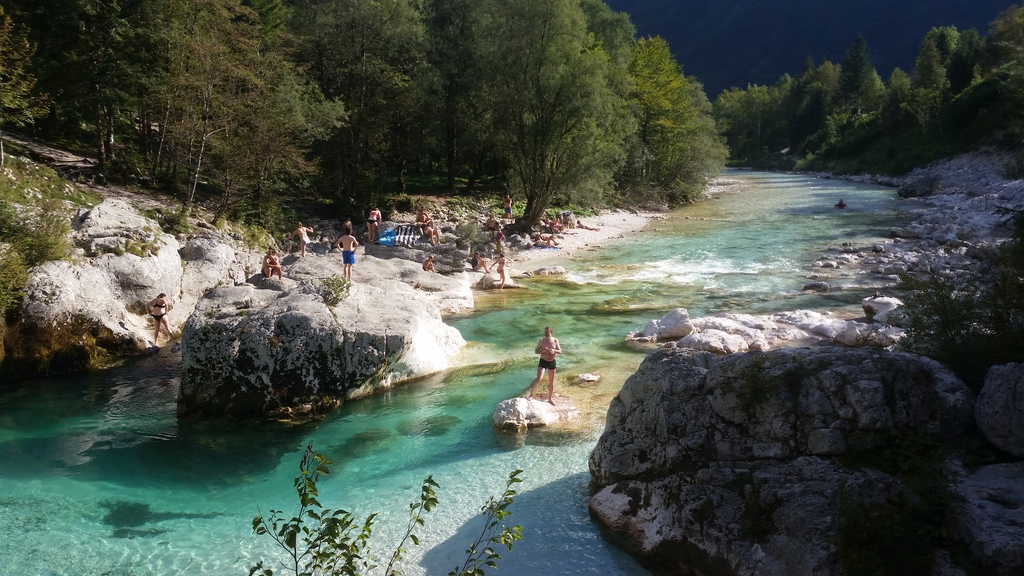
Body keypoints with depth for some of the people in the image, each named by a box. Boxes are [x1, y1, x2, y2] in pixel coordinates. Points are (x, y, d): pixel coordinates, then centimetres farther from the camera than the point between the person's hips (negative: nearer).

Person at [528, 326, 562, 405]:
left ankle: (550, 399, 28)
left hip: (552, 362, 3)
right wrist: (542, 351, -22)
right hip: (543, 362, -3)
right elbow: (536, 351, -2)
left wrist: (554, 351, -23)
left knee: (551, 381, 13)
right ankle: (531, 395, -11)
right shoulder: (541, 341, -8)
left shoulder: (555, 340, -4)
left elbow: (560, 351, -1)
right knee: (538, 379, -19)